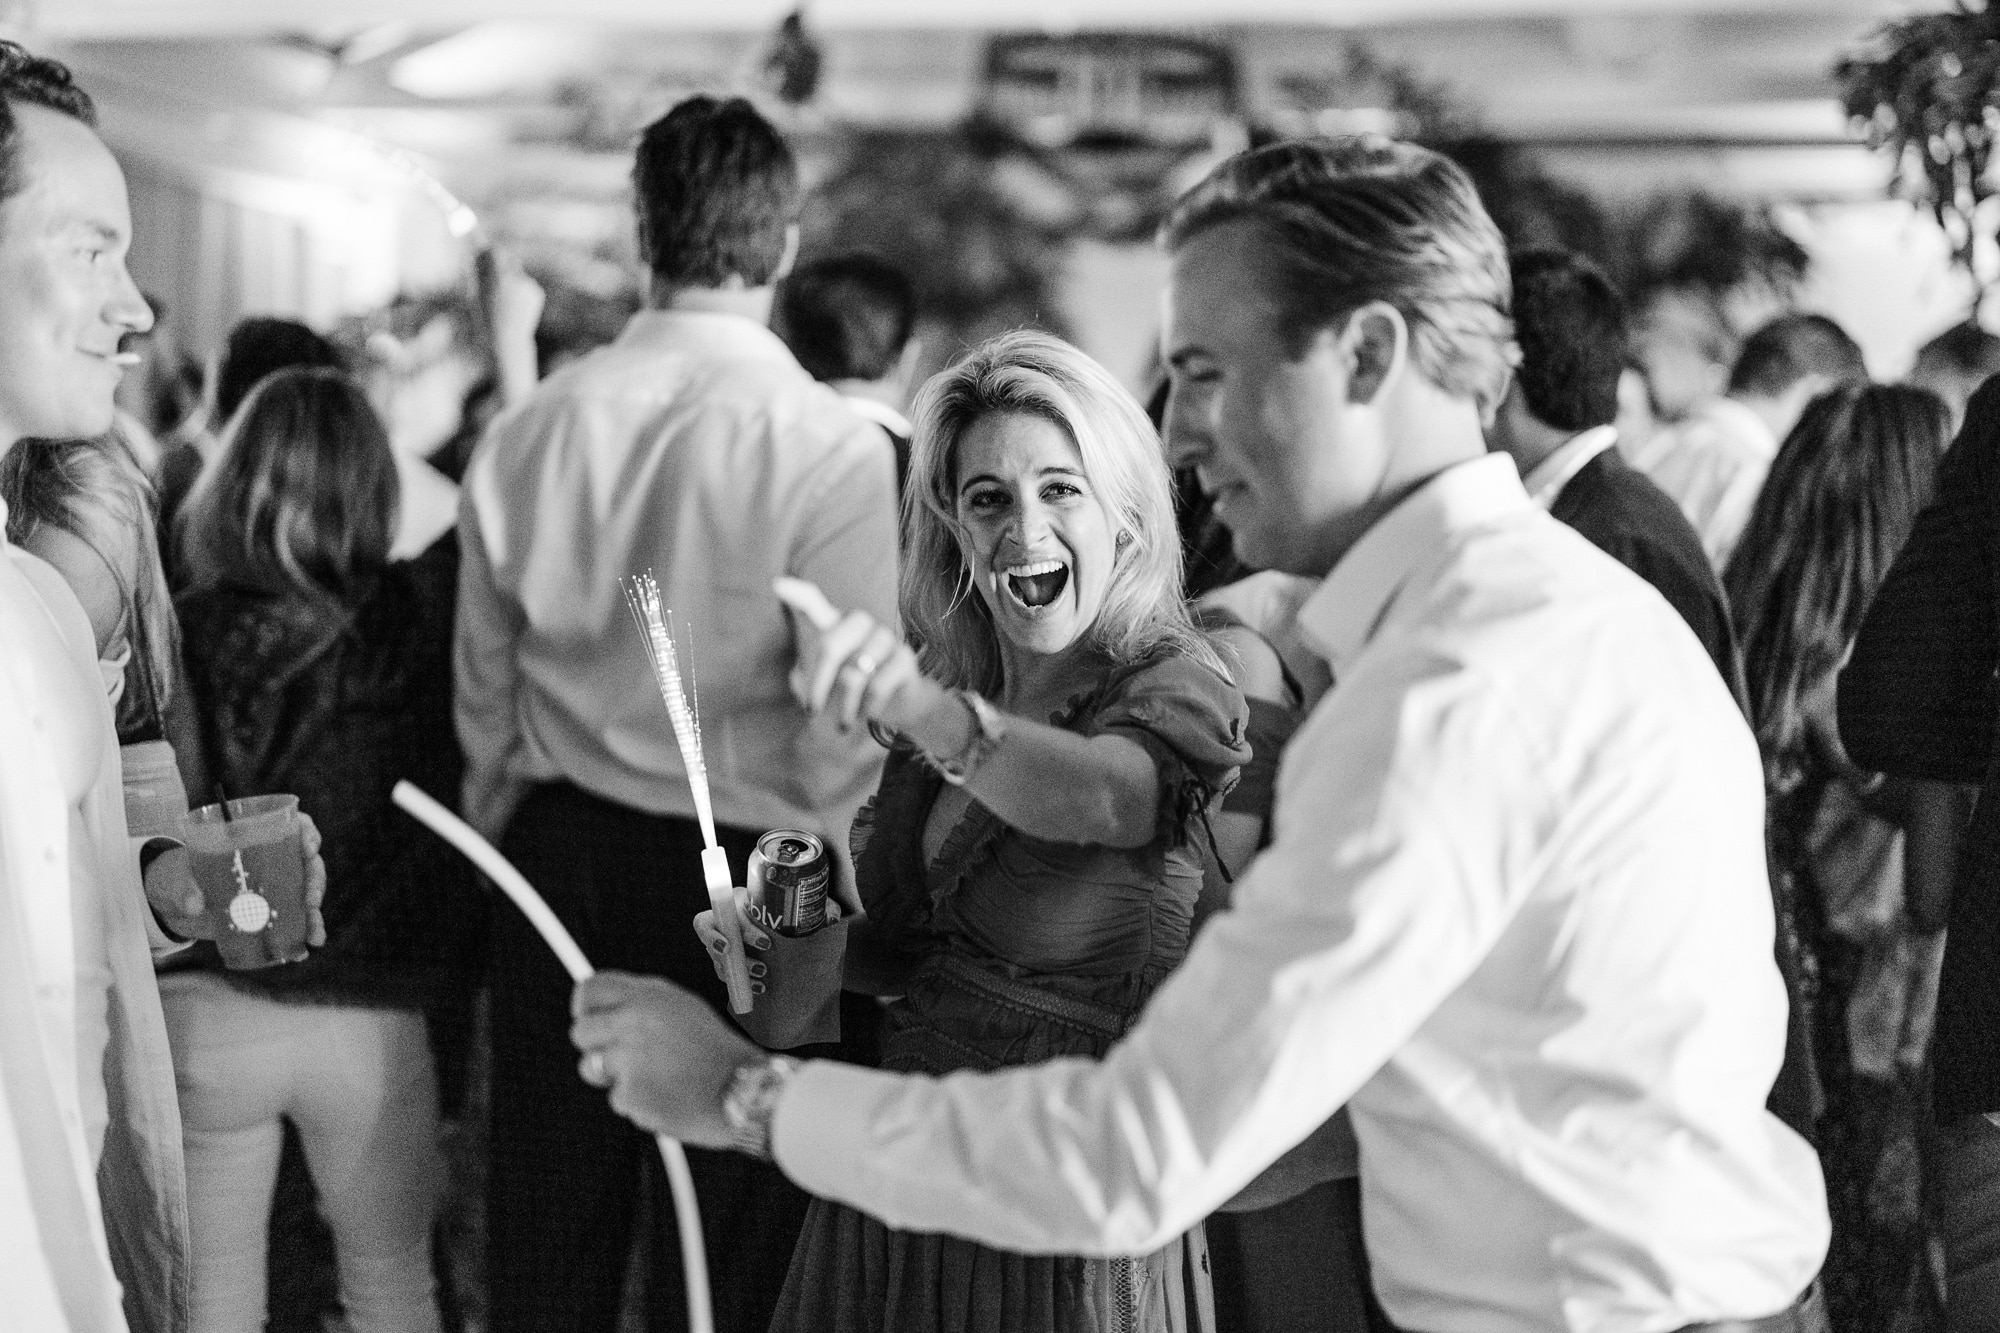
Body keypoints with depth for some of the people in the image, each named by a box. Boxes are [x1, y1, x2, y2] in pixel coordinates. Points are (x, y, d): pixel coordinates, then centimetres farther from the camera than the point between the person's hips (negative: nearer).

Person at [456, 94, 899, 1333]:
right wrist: (820, 896, 2)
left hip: (557, 849, 4)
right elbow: (844, 723, -15)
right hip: (741, 872, -4)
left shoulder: (527, 430, -2)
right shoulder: (829, 446, -15)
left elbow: (484, 685, 6)